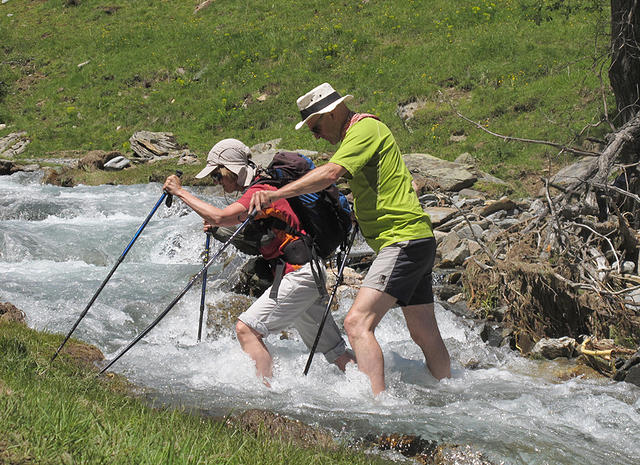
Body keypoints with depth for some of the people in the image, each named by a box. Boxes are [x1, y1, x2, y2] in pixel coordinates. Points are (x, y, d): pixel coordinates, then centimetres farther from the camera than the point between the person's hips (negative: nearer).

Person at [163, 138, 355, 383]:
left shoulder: (259, 191, -14)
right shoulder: (258, 188, 16)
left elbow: (220, 217, -27)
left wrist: (180, 192, -18)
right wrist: (218, 226, 14)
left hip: (298, 274, -10)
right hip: (308, 271, 10)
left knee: (247, 328, -13)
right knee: (334, 351, 12)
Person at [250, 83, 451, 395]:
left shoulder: (366, 128, -11)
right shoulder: (360, 133, 20)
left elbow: (330, 173, -26)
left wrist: (277, 194, -28)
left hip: (402, 240, -11)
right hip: (416, 240, 11)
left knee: (358, 322, -20)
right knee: (425, 334, 18)